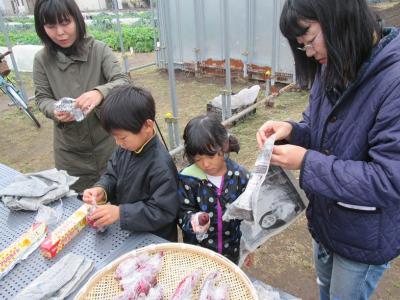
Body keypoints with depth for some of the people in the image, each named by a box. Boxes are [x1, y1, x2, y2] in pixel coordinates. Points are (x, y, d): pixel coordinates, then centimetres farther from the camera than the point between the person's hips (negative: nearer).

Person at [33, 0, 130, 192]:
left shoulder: (99, 50, -12)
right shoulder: (42, 59, -6)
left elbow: (123, 82, -19)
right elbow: (42, 98, 0)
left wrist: (100, 92, -40)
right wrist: (55, 110, -23)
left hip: (106, 142, -1)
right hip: (69, 149, 2)